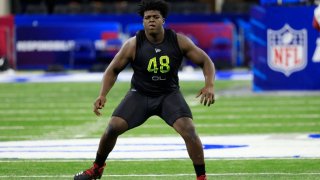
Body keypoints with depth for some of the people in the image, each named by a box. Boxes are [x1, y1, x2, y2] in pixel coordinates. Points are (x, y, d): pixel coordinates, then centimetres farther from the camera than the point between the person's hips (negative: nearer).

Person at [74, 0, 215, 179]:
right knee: (113, 127, -10)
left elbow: (206, 61, -6)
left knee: (189, 130, -21)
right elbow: (113, 70, -3)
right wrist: (103, 95, -16)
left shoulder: (179, 41, -14)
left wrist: (209, 85, -24)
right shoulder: (133, 45, -15)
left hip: (169, 94, 0)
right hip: (140, 94, 0)